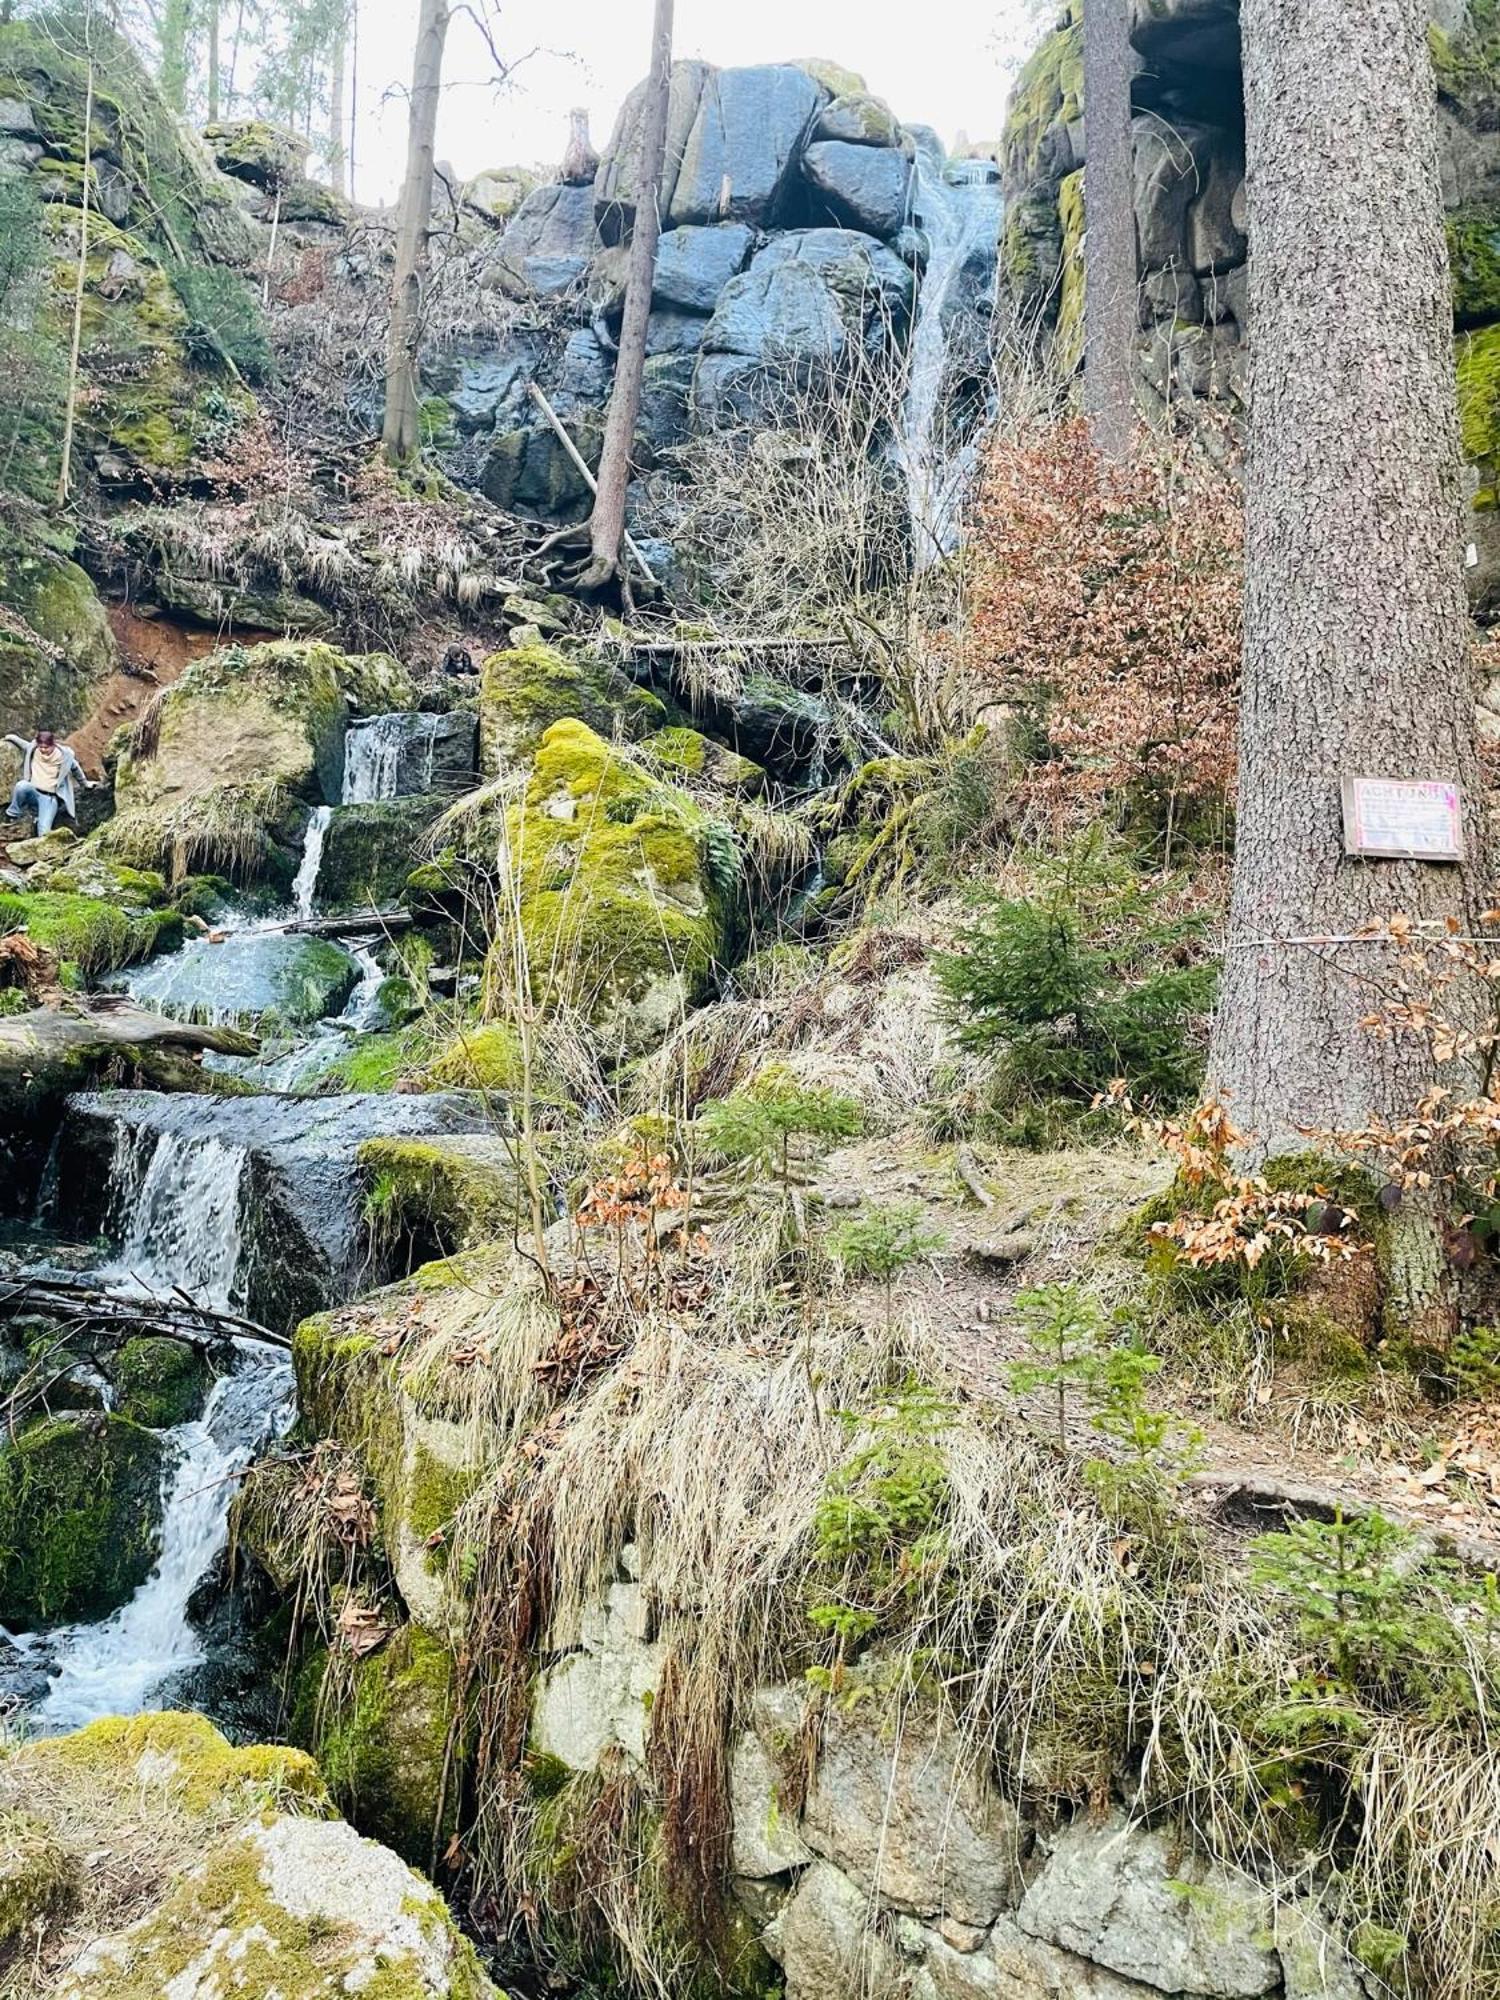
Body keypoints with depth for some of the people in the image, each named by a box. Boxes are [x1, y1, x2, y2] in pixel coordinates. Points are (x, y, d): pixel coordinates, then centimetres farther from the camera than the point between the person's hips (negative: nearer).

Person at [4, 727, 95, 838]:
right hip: (33, 793, 2)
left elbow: (76, 769, 12)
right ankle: (12, 816, -16)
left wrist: (85, 783, 26)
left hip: (50, 798, -2)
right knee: (22, 786, -36)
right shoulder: (31, 749, -5)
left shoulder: (64, 756, -7)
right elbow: (18, 740, 18)